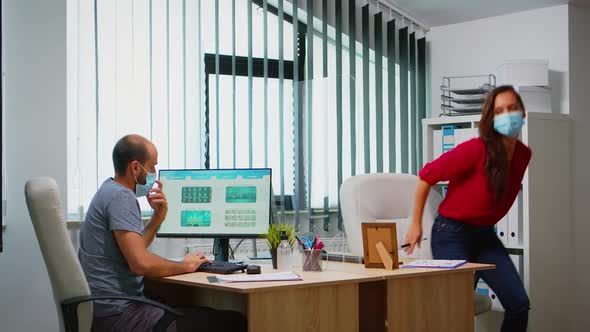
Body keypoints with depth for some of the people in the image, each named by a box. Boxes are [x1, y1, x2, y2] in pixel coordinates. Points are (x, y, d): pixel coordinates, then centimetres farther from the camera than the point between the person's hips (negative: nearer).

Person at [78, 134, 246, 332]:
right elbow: (141, 263, -24)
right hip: (119, 315, -10)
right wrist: (185, 266, -8)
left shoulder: (110, 190, 15)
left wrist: (158, 216, 7)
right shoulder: (121, 197, -16)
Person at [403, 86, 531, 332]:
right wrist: (416, 224, -7)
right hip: (452, 234, -6)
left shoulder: (524, 154, -1)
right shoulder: (476, 149, -21)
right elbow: (426, 176, -13)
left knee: (519, 304, -2)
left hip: (485, 235, 7)